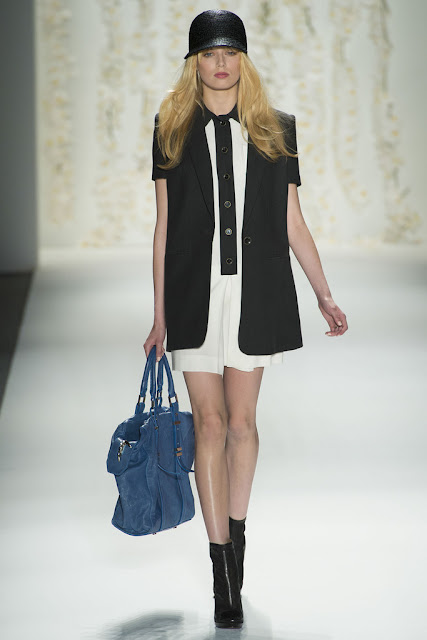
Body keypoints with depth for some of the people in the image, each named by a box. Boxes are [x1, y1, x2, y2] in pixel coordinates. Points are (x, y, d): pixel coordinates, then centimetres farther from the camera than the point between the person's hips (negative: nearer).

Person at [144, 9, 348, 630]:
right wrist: (160, 316, 5)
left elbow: (293, 222, 10)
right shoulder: (172, 129, 7)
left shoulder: (275, 129, 8)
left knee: (242, 421, 4)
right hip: (195, 292, 0)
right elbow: (164, 227, 7)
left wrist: (325, 296, 6)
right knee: (210, 424, -1)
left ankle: (236, 534, 27)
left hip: (255, 291, 1)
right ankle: (224, 572, 5)